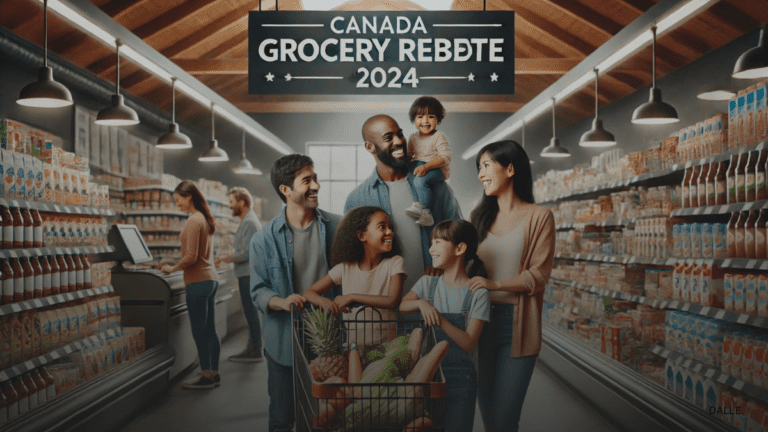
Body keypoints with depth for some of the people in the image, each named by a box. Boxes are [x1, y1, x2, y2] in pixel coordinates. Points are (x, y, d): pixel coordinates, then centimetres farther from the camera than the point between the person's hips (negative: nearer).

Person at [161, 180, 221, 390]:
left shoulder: (193, 220, -14)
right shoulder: (206, 218, 14)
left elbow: (191, 257, -18)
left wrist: (173, 268, -4)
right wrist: (178, 266, 19)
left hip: (198, 281, -9)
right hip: (210, 278, 9)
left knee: (199, 331, -3)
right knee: (210, 330, 12)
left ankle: (206, 377, 3)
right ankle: (214, 374, 18)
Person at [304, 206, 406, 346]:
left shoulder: (395, 263, 1)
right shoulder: (345, 268, 4)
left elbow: (393, 301, -12)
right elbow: (309, 293, 6)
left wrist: (351, 297, -14)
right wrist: (325, 302, -16)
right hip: (353, 345, 0)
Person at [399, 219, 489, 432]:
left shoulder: (477, 294, -7)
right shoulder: (428, 283, 6)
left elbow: (468, 343, -13)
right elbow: (401, 306, -7)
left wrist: (441, 319, -24)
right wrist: (421, 303, -25)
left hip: (459, 377, -3)